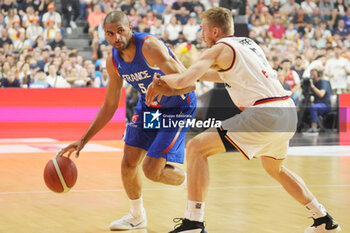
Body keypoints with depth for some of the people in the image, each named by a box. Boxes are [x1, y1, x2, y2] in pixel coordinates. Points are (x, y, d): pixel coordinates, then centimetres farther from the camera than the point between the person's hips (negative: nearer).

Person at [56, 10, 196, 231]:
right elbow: (109, 106, 3)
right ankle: (137, 216, 26)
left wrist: (165, 89, -57)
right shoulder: (113, 61, -8)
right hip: (148, 106, 7)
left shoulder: (149, 46, -30)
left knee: (152, 169, -14)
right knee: (128, 163, 1)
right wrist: (83, 141, -3)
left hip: (177, 107, -7)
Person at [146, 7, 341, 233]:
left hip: (264, 113, -9)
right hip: (287, 110, 9)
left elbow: (183, 81, -12)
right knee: (275, 168, 34)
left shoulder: (219, 50, 0)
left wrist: (162, 79, 8)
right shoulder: (248, 43, 24)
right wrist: (199, 75, 34)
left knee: (196, 148, -4)